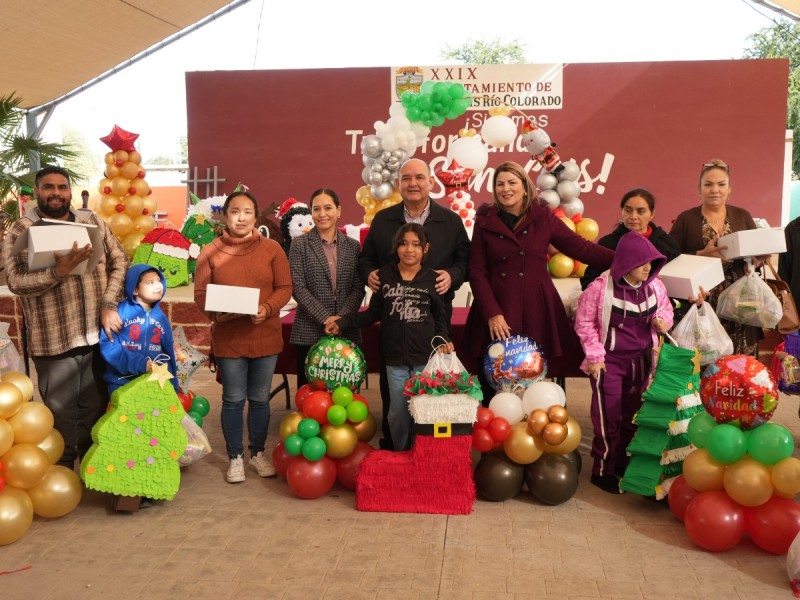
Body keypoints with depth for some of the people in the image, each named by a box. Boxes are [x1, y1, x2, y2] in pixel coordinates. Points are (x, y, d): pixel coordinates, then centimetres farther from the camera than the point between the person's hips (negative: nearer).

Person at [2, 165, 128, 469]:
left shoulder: (92, 221, 4)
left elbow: (119, 261, 4)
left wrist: (109, 305, -7)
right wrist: (58, 271, -30)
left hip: (97, 335, 3)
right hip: (54, 341, -3)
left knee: (95, 409, 18)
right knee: (61, 415, 9)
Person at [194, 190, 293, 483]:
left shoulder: (272, 248, 0)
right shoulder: (210, 251, 0)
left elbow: (284, 287, 0)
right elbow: (200, 292, 0)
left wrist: (267, 309, -18)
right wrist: (215, 313, -19)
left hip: (265, 336, 1)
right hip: (228, 338, -1)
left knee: (259, 398, 12)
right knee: (233, 400, 7)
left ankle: (257, 454, 29)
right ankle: (235, 458, 23)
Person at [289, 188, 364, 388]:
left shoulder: (352, 246, 9)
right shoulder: (299, 244, 2)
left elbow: (358, 288, 4)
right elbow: (298, 287, -6)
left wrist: (341, 318, -12)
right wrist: (325, 318, -14)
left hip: (347, 331, 2)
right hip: (310, 331, -2)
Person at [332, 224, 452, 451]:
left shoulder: (433, 279, -1)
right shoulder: (384, 276, 0)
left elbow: (440, 318, 9)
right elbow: (374, 313, 5)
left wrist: (442, 341, -6)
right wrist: (343, 322, -3)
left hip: (426, 358, -1)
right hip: (395, 359, 1)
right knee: (398, 413, 10)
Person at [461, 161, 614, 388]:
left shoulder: (543, 218, 8)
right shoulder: (485, 222, 6)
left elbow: (582, 248, 6)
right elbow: (477, 271, 2)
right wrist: (492, 313, -8)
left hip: (537, 310, 1)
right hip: (497, 309, 0)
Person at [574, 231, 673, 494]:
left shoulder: (655, 286, -3)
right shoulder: (600, 287, -18)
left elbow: (666, 310, 14)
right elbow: (584, 323, -10)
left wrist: (663, 321, -10)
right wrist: (594, 356, -11)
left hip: (640, 359, 6)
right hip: (609, 360, -5)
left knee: (633, 413, 15)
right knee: (608, 416, 2)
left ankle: (623, 462, 33)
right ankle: (602, 470, 17)